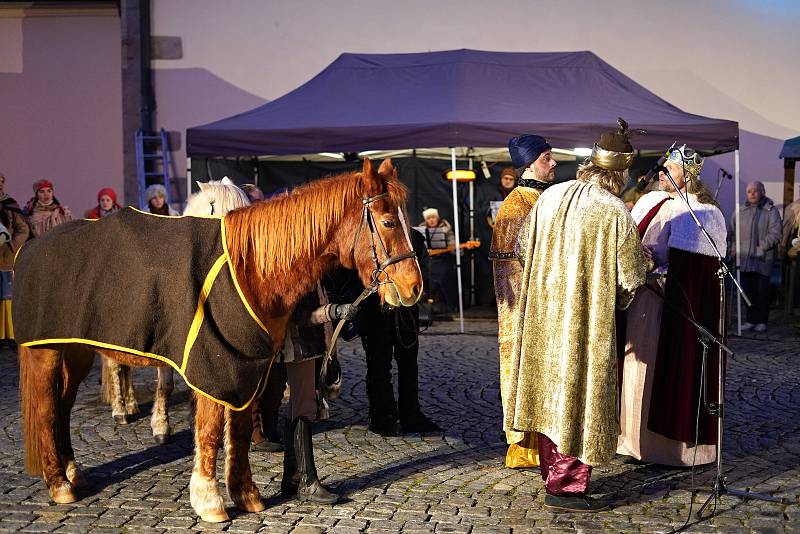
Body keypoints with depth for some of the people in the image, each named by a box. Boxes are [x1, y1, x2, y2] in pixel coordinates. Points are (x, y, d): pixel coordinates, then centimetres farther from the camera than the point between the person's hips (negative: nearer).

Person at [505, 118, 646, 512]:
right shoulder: (616, 213, -14)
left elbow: (522, 248, 11)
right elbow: (630, 278, -7)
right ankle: (566, 488, 9)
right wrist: (617, 301, 14)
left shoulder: (550, 197, 1)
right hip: (587, 322, -6)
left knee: (551, 392, 16)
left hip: (543, 315, 6)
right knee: (579, 395, 4)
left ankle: (552, 474, 29)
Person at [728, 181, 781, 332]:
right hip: (744, 258, 4)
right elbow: (731, 232, 18)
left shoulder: (771, 211, -2)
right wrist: (733, 248, 5)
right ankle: (751, 320, 15)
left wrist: (761, 247, -16)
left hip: (763, 258, -4)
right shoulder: (740, 211, 12)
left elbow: (775, 234, -9)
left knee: (762, 290, 0)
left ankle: (762, 321, 10)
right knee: (748, 290, 6)